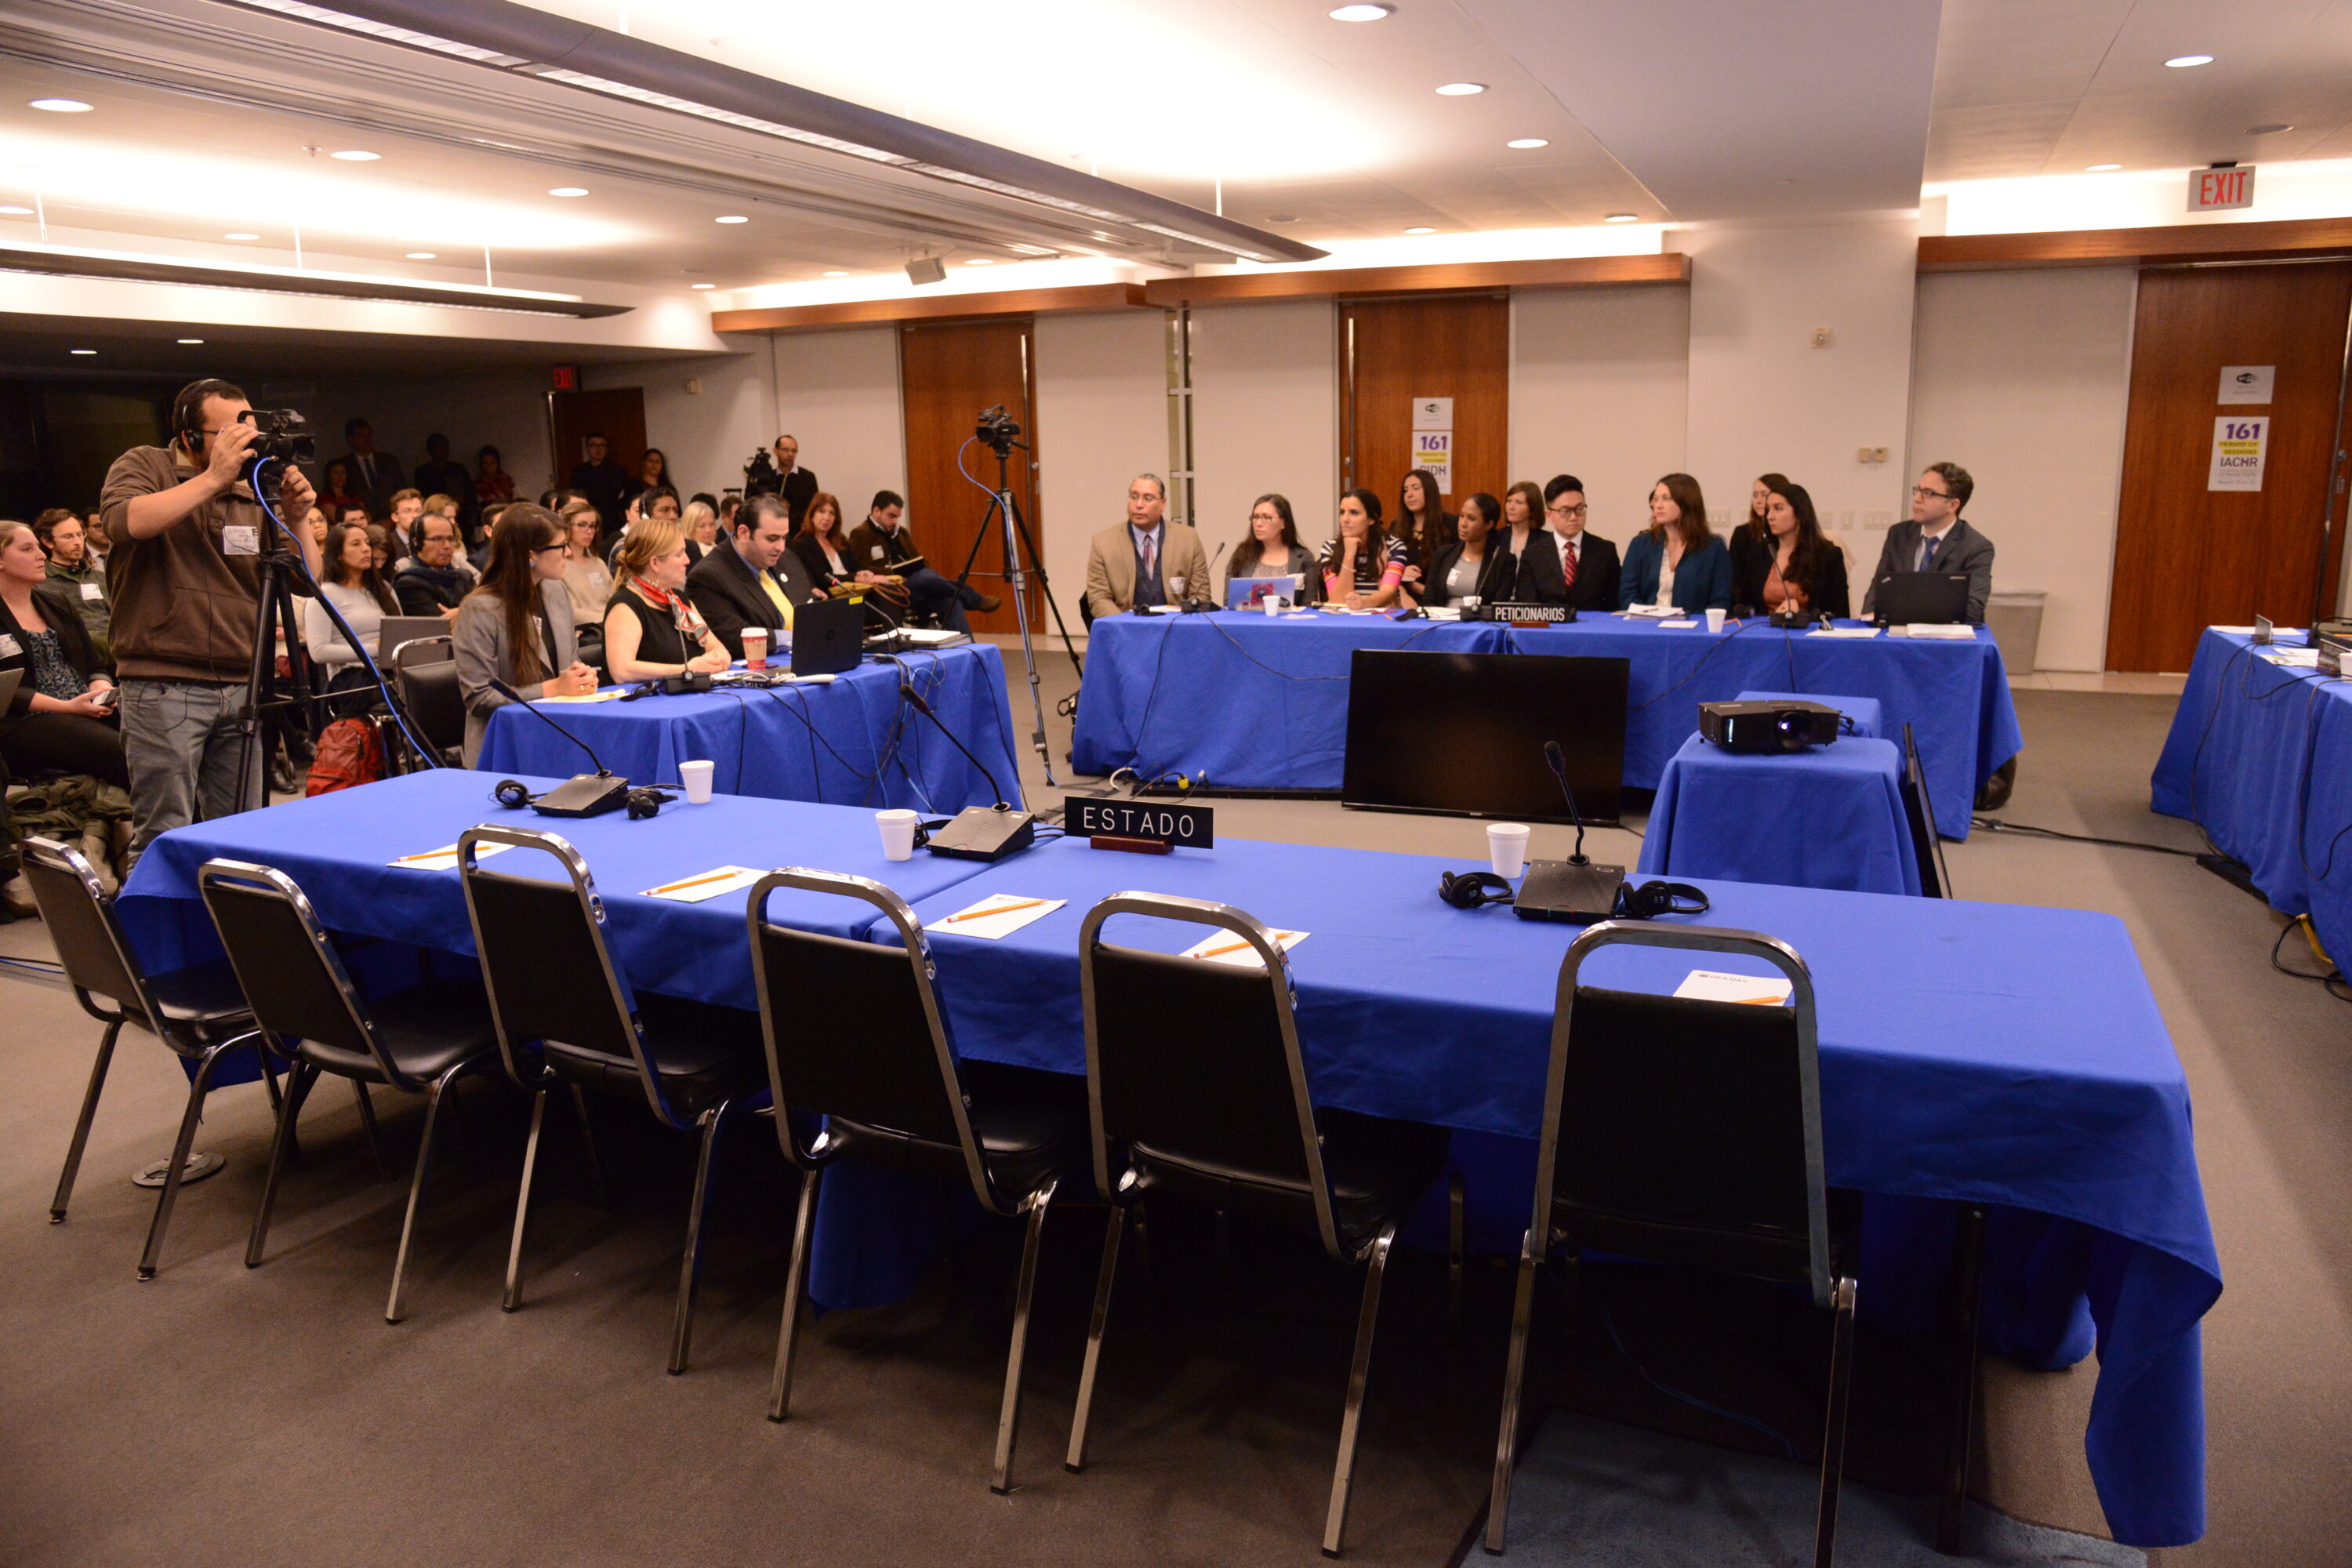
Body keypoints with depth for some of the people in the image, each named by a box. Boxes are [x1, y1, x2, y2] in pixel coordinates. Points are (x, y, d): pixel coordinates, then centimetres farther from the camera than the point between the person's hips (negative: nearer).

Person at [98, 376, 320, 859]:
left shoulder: (256, 492, 13)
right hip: (164, 686, -5)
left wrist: (296, 518, -6)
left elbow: (307, 581, 10)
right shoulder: (146, 466, 3)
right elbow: (124, 521, -20)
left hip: (242, 687, 5)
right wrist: (214, 478, -17)